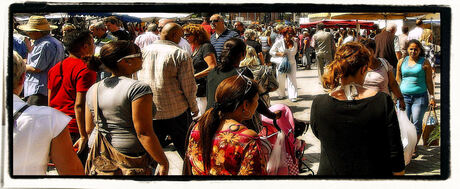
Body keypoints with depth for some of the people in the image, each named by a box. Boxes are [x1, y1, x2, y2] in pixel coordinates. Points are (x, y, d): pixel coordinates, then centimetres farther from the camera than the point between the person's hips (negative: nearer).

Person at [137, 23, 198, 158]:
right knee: (185, 149, 13)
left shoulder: (144, 52, 1)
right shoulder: (181, 55, -12)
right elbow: (189, 86, -11)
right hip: (176, 112, -3)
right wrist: (194, 108, 3)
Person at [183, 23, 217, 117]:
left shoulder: (206, 47, -10)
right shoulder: (195, 49, 18)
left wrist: (194, 76, -21)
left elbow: (213, 68, -21)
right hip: (197, 90, 9)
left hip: (204, 91, -9)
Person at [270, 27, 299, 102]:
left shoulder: (294, 43, 6)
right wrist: (280, 54, -14)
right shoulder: (279, 42, -5)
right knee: (281, 80, 8)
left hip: (292, 63, 2)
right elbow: (271, 52, -2)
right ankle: (281, 94, 27)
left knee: (292, 79, -5)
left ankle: (293, 96, -5)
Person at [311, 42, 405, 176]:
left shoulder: (319, 104, -17)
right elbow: (395, 153, -13)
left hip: (331, 171, 0)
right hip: (374, 174, 0)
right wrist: (399, 173, 5)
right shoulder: (383, 101, -18)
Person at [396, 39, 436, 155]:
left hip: (420, 96, -2)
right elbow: (397, 80, 17)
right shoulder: (402, 62, 9)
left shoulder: (424, 63, 2)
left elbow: (429, 81, 6)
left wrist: (432, 97, 3)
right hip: (404, 96, 2)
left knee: (417, 124, -2)